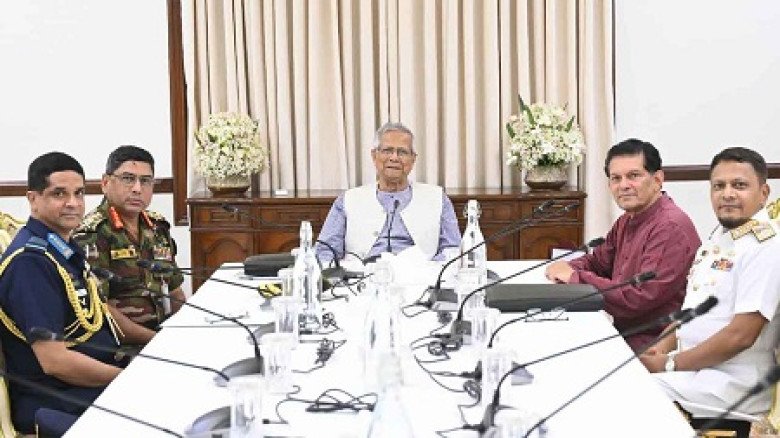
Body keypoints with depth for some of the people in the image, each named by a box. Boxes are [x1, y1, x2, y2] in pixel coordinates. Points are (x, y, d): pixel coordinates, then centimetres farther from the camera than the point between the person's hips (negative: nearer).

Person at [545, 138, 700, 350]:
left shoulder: (671, 227, -20)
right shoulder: (627, 220, 11)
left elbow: (639, 299, -25)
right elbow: (598, 260, 23)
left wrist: (577, 277, -16)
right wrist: (567, 268, -1)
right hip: (622, 331, 8)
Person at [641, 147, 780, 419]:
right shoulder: (720, 236, 12)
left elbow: (740, 335, -21)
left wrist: (669, 364, -15)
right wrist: (667, 344, 3)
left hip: (732, 384, -8)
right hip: (692, 362, 9)